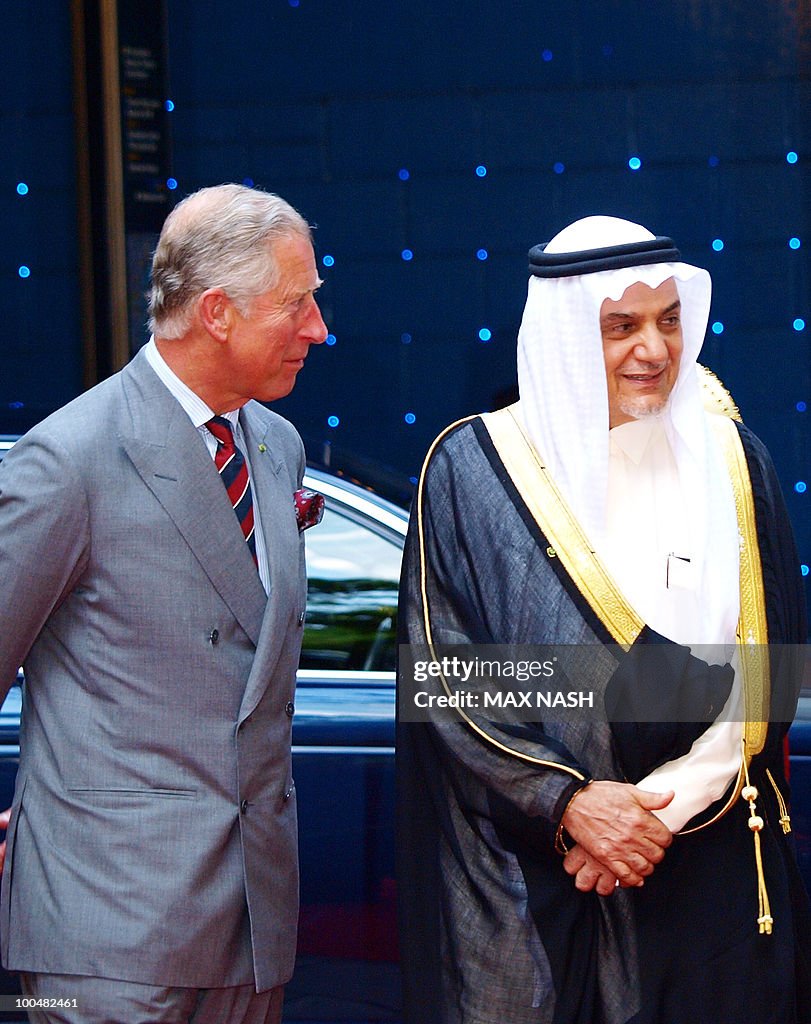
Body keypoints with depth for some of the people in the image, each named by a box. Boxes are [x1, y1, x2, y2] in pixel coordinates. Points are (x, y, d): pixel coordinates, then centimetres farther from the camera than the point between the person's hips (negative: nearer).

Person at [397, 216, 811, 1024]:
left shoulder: (729, 459, 4)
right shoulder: (471, 468, -3)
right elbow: (440, 674, -6)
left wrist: (674, 803, -10)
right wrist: (564, 801, -15)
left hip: (708, 863, 2)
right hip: (524, 874, -2)